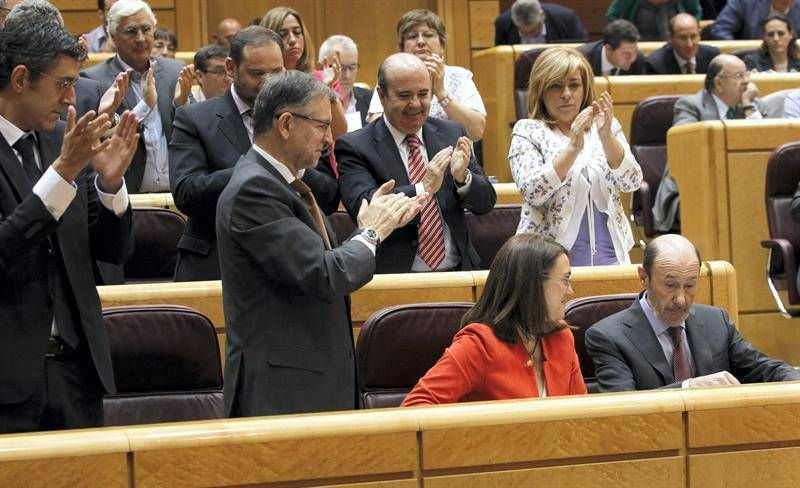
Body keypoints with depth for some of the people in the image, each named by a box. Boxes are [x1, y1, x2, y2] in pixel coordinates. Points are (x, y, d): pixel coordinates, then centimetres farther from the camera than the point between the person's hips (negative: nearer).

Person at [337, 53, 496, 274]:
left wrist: (463, 177, -11)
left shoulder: (452, 134, 13)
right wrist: (423, 188, -24)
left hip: (457, 271, 3)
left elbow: (486, 202, 10)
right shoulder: (354, 147, 0)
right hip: (394, 276, -3)